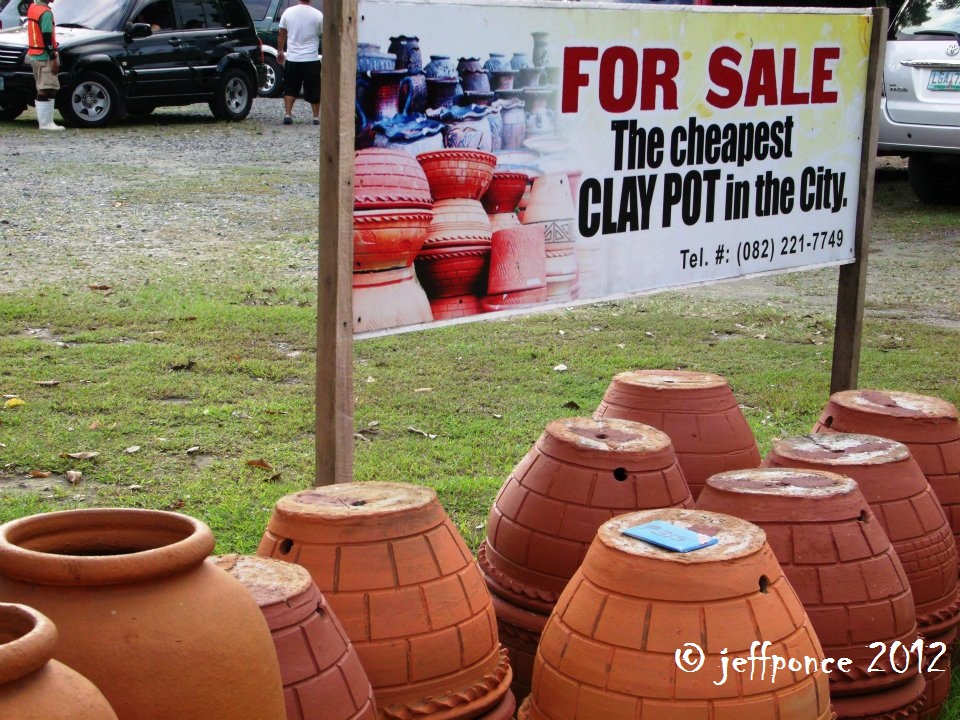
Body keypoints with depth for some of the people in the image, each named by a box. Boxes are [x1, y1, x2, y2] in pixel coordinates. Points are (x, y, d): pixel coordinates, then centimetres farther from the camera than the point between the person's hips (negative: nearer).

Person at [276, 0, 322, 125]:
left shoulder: (288, 12, -2)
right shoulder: (317, 15, -9)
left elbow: (281, 34, 6)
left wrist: (280, 51, 18)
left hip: (292, 58, 2)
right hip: (311, 59, -2)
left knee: (290, 88, 11)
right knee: (313, 89, 9)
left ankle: (287, 115, 3)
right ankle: (316, 117, 13)